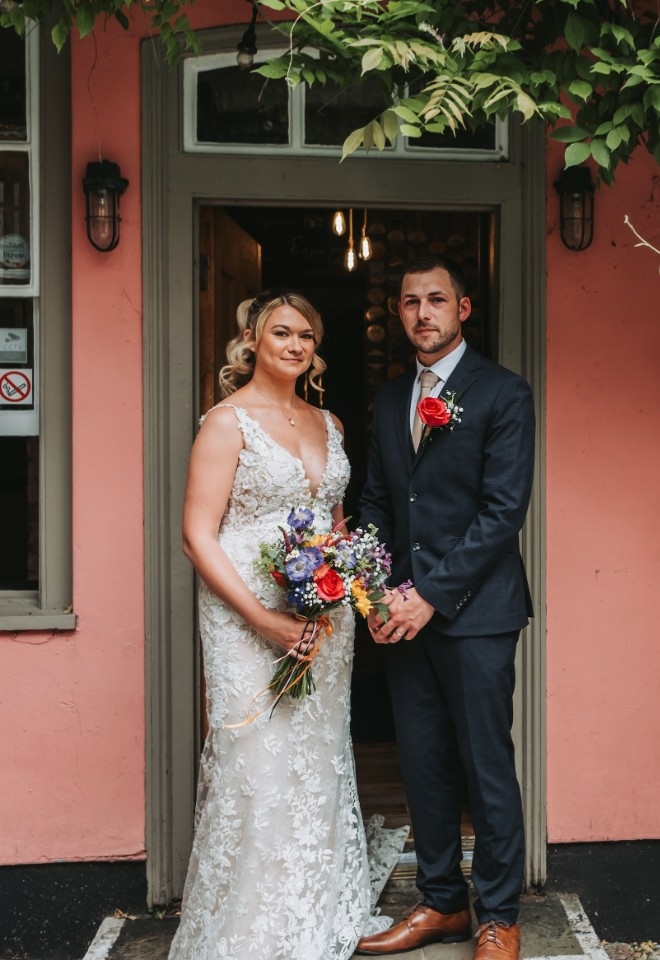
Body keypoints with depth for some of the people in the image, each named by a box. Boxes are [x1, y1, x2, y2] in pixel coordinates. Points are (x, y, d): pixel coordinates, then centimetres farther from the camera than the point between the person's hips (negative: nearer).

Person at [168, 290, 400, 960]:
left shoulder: (327, 424, 13)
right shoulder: (228, 421, -7)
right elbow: (198, 535, -12)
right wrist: (263, 617, -19)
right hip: (250, 621, -6)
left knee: (320, 763, 14)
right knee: (259, 767, -3)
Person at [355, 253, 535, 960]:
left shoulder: (503, 394, -5)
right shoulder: (389, 397, 13)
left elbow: (503, 510, -12)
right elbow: (375, 500, 14)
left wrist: (431, 595, -15)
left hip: (474, 610, -5)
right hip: (404, 612, 6)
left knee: (486, 767, 2)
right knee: (423, 767, 12)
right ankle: (442, 903, 27)